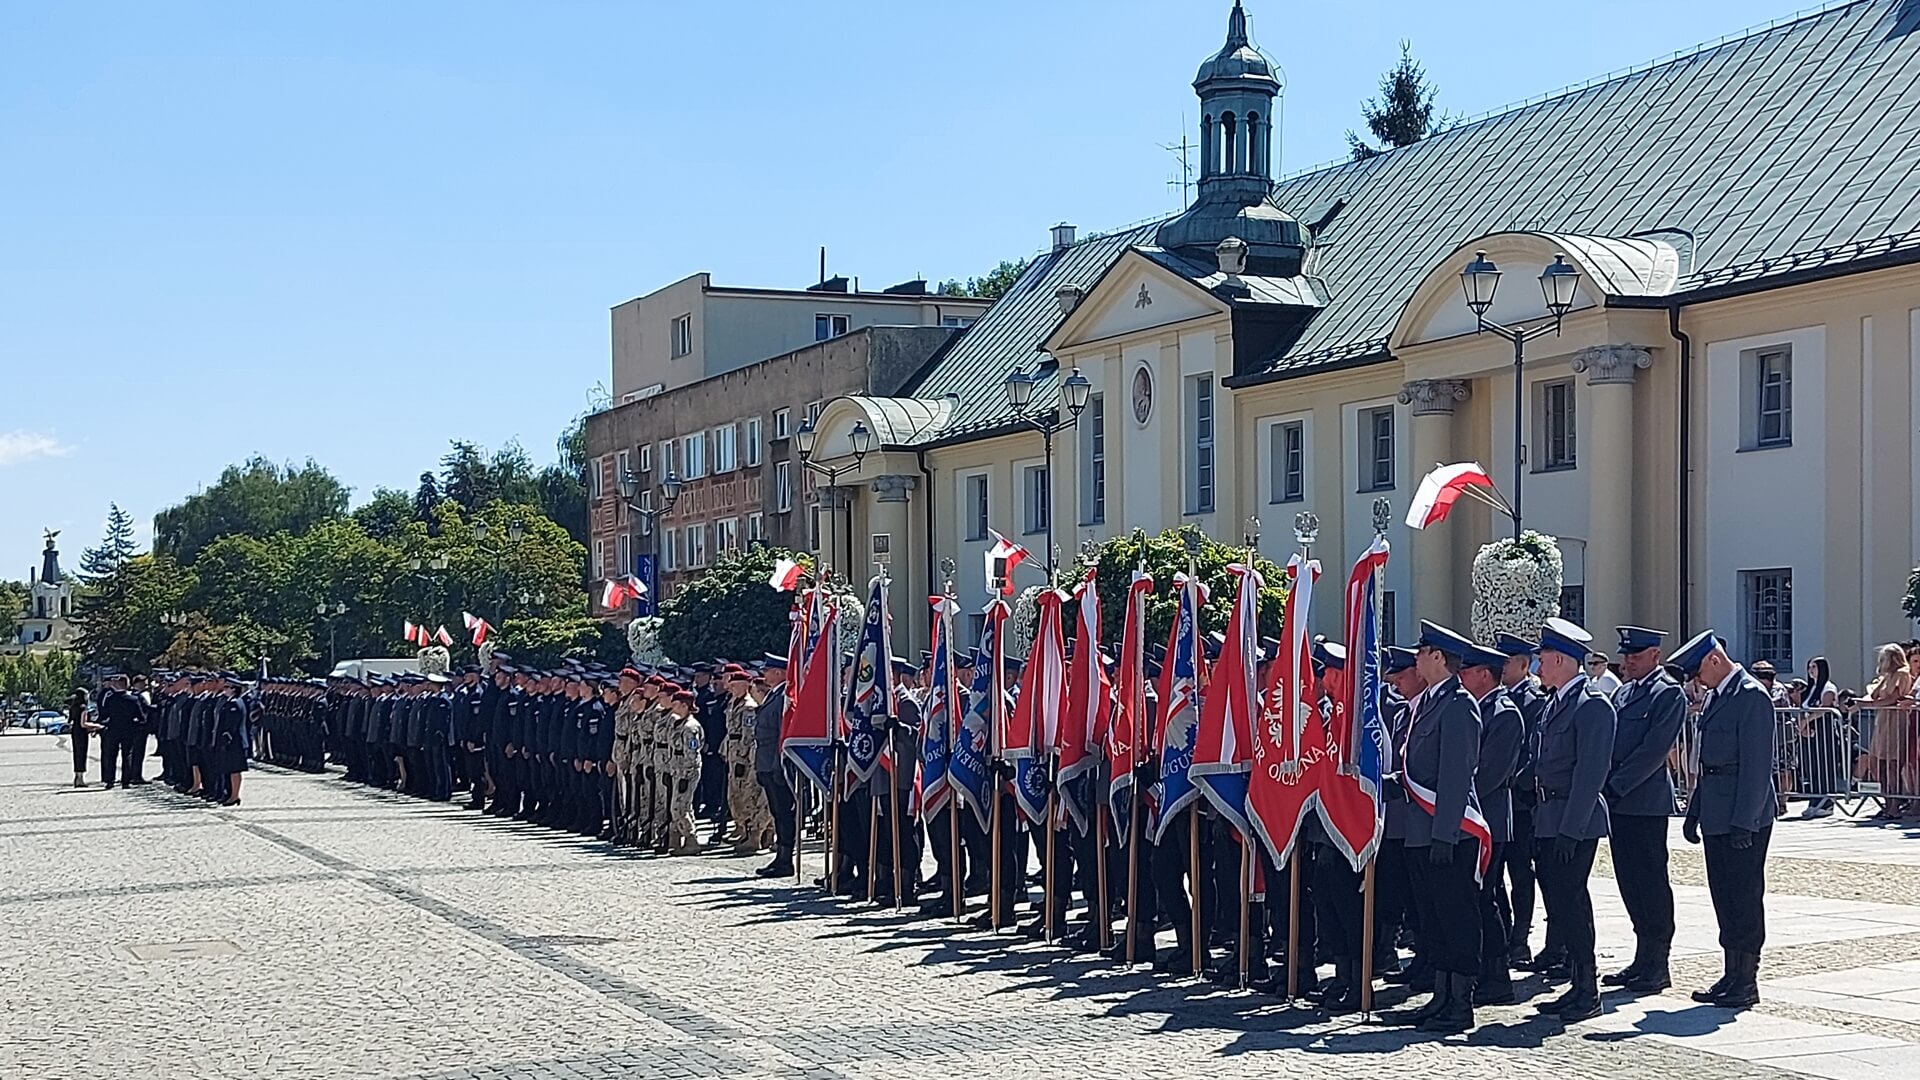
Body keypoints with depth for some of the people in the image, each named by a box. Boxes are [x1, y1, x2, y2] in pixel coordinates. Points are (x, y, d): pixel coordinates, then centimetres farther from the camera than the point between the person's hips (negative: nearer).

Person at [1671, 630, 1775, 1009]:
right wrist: (1694, 811, 18)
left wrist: (1744, 822, -20)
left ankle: (1746, 981, 2)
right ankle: (1732, 975, 19)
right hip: (1717, 817, 9)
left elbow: (1757, 764, -18)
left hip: (1744, 819, -9)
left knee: (1744, 897, -3)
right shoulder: (1717, 695, 16)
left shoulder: (1751, 696, -14)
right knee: (1724, 896, 12)